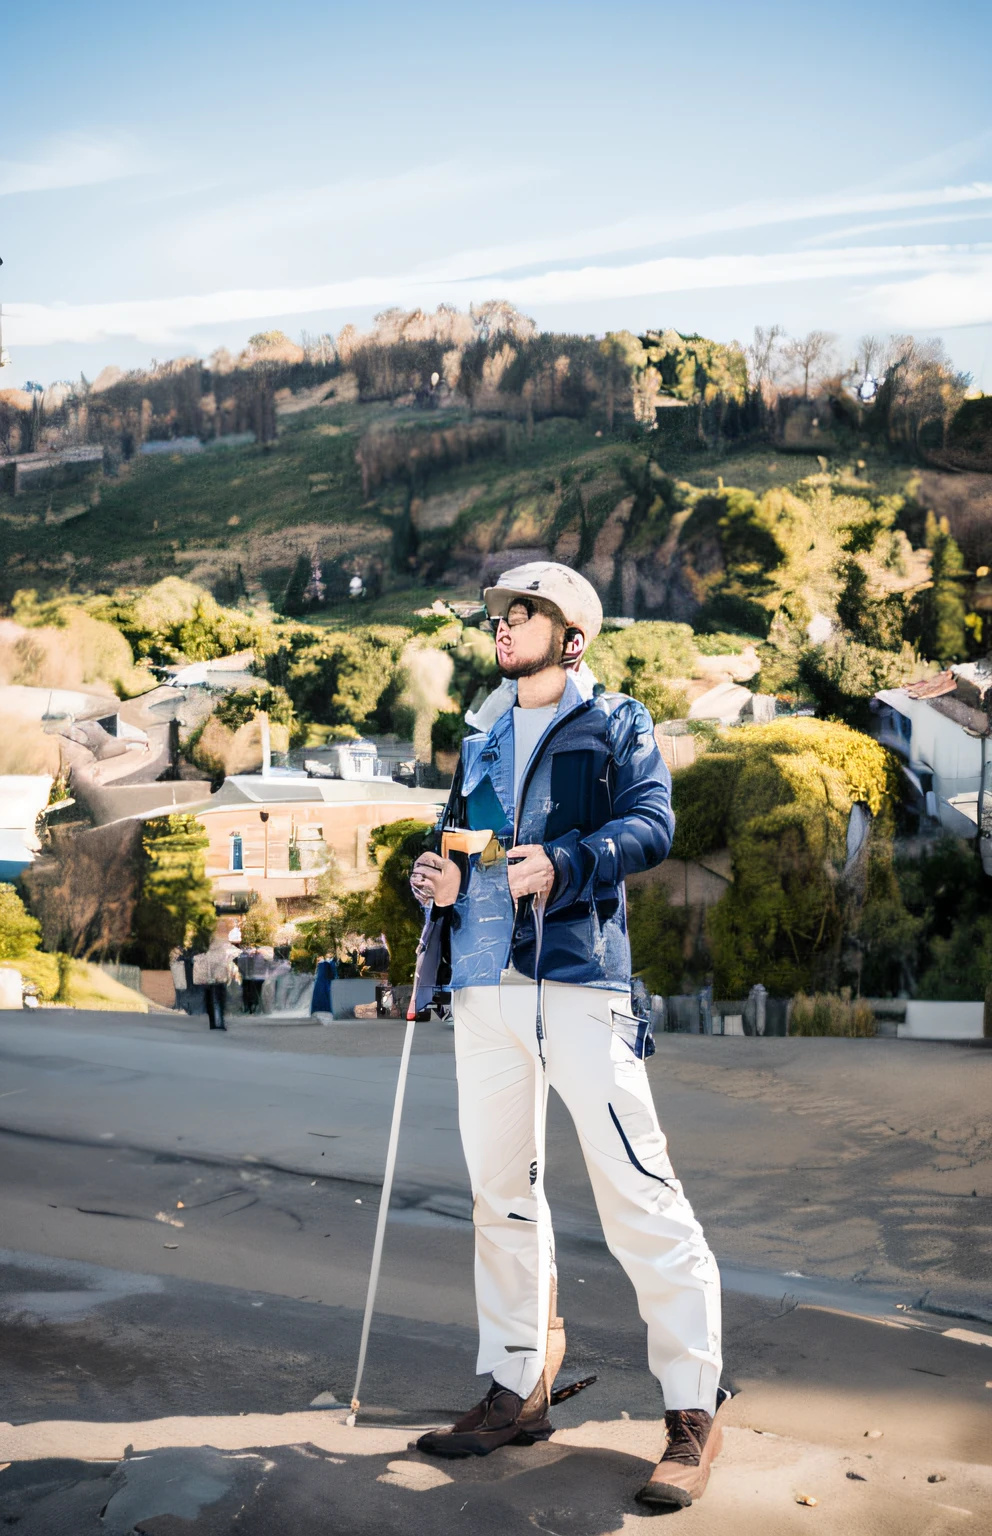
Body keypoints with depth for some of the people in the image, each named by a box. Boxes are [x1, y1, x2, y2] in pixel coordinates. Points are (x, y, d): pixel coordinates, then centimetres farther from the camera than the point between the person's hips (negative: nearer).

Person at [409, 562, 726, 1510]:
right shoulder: (481, 739, 22)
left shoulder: (615, 724, 6)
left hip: (579, 977, -6)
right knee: (499, 1191, 11)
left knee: (634, 1187, -10)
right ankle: (518, 1389, 24)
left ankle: (694, 1410, 0)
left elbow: (652, 824, -8)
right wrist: (435, 879, -1)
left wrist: (565, 862, -25)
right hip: (484, 980, 6)